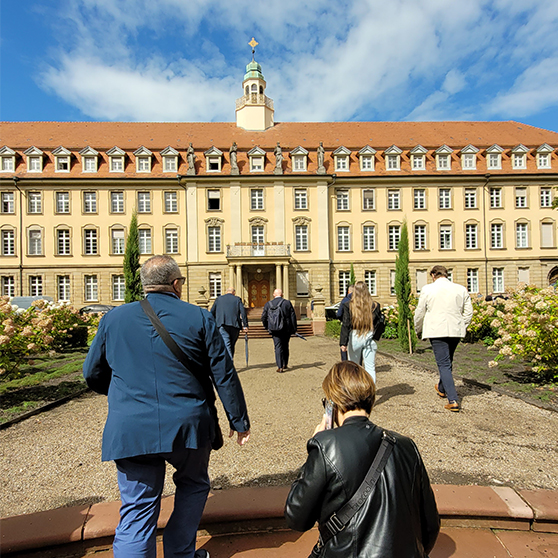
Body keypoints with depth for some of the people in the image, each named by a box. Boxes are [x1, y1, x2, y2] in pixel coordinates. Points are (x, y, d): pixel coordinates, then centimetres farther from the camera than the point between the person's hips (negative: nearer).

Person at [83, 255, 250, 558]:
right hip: (186, 425, -1)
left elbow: (93, 373, 14)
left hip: (130, 430, 2)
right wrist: (239, 420, 9)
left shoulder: (114, 317, 4)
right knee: (193, 485, 26)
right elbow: (225, 376, -2)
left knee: (137, 510, 13)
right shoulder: (199, 318, -4)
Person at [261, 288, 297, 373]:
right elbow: (293, 317, -3)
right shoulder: (287, 303, -2)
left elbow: (263, 317, 7)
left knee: (278, 347, 3)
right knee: (285, 347, 17)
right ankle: (285, 364, 27)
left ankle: (280, 367, -3)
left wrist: (267, 327, 21)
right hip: (286, 329, 0)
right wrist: (294, 329, 3)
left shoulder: (268, 304, 3)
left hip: (275, 330, 0)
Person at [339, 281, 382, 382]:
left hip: (354, 338, -1)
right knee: (370, 368, 9)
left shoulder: (349, 306, -6)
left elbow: (345, 325, -10)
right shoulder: (374, 305, -2)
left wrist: (343, 343, -10)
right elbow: (378, 324, 3)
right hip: (369, 338, 1)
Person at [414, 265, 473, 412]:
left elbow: (419, 312, 1)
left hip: (437, 331, -4)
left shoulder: (427, 289, -6)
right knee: (447, 361, 23)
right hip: (456, 331, 5)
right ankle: (442, 388, 44)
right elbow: (468, 312, 7)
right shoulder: (461, 289, 4)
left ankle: (453, 400, -8)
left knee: (443, 364, 0)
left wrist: (418, 330, 16)